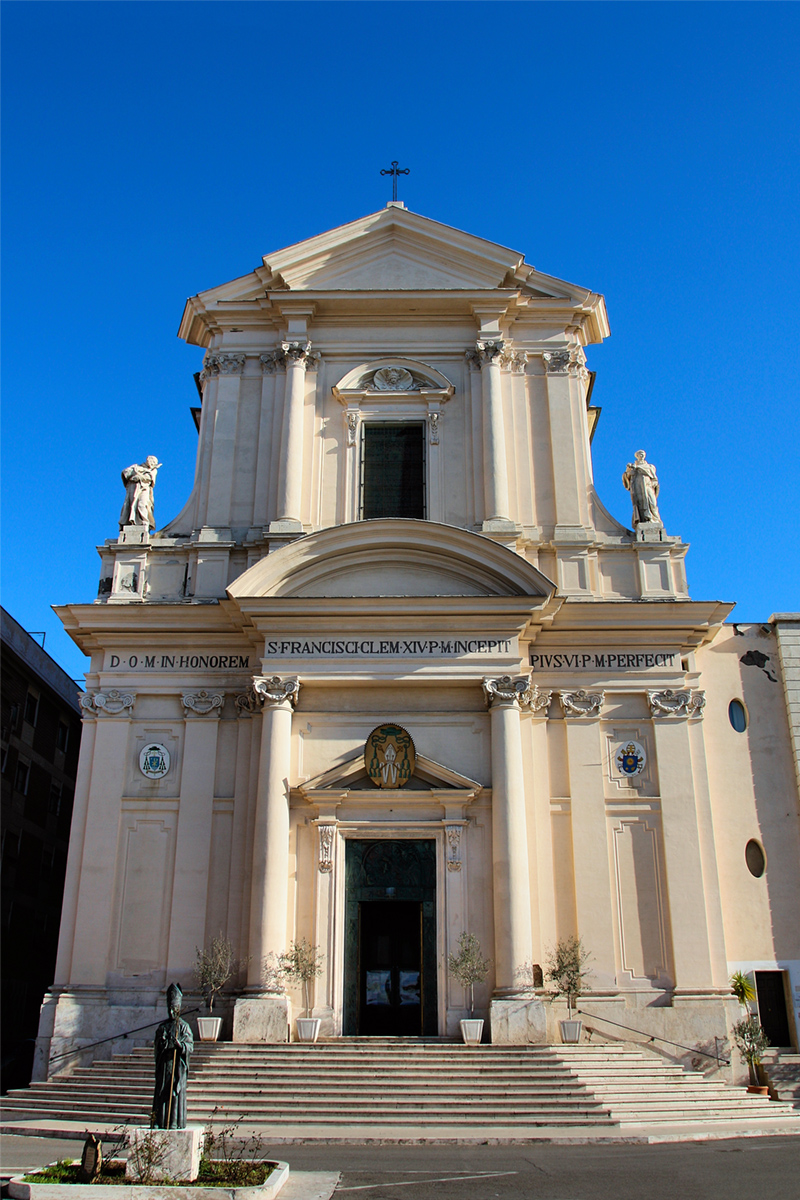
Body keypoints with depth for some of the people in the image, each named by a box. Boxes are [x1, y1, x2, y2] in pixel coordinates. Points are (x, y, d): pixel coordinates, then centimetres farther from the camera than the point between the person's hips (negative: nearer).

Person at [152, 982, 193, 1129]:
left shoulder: (183, 1026, 2)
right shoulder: (162, 1026, 13)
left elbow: (190, 1046, -5)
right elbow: (156, 1047, 13)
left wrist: (180, 1045, -24)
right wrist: (161, 1044, -9)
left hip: (177, 1065, -3)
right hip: (163, 1064, 4)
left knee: (176, 1092, -5)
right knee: (161, 1092, 1)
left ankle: (175, 1122, -1)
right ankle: (159, 1121, 7)